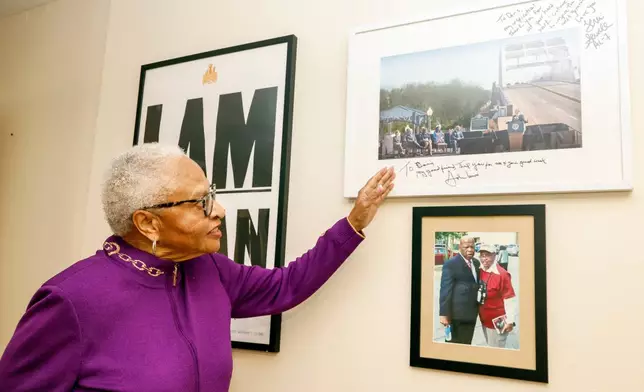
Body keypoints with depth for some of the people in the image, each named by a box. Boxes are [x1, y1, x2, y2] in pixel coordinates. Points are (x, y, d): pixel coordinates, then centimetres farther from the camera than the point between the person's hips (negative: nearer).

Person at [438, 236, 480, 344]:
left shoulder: (476, 262, 9)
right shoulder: (451, 264, -15)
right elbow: (445, 290, -17)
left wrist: (479, 306, 17)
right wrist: (444, 313, -19)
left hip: (472, 312, 7)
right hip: (458, 313, -7)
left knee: (467, 342, 19)